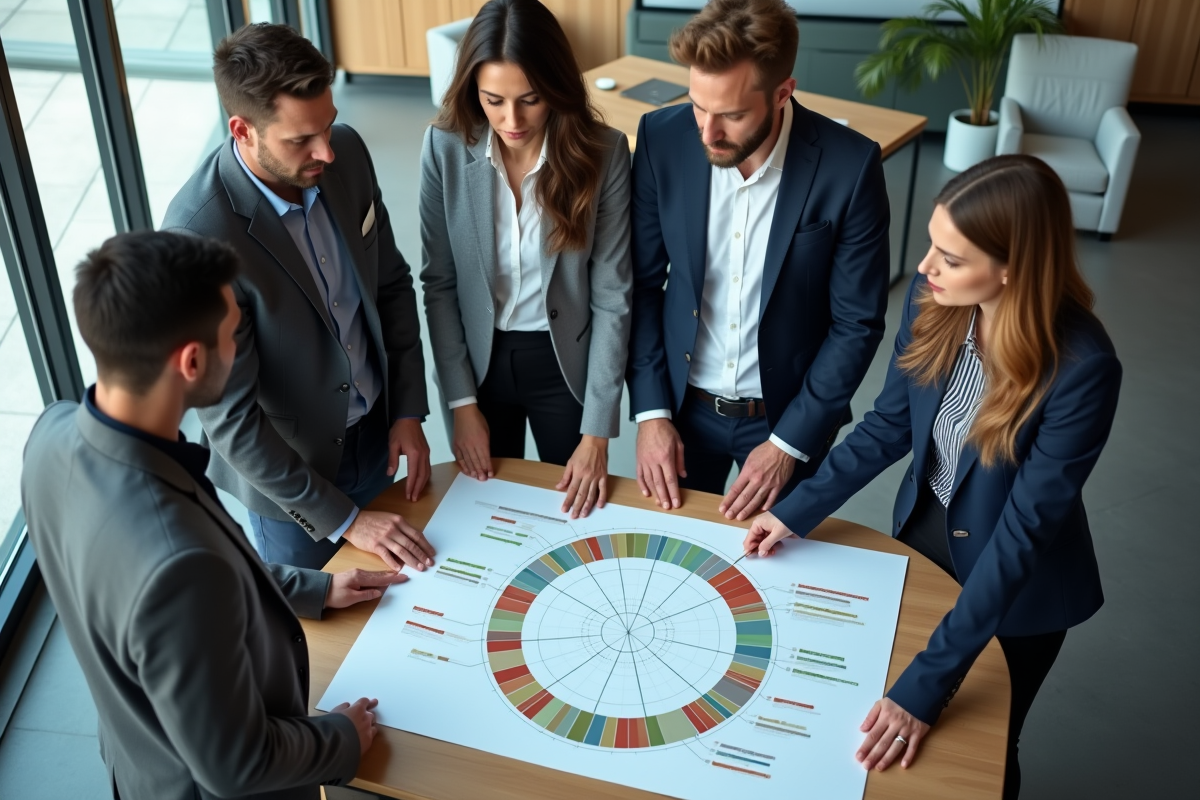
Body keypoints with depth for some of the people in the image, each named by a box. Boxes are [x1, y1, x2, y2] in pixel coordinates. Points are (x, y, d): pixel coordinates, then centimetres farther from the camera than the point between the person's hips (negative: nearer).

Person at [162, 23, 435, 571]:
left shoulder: (346, 153, -14)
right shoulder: (198, 235, -33)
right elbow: (229, 416, -26)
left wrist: (408, 412, -3)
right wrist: (342, 519, -21)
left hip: (376, 431, 5)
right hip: (286, 467, -5)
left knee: (386, 589, 26)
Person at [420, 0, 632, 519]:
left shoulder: (602, 152, -17)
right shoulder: (446, 146, -14)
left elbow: (612, 296, -13)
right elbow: (439, 282, -6)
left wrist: (597, 431, -15)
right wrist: (462, 402, -8)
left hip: (566, 363, -1)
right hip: (479, 359, 1)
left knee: (574, 512, 19)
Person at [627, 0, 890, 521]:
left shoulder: (848, 166, -20)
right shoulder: (662, 139, -14)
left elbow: (857, 323, -11)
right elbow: (642, 282, -4)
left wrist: (790, 442, -13)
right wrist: (650, 411, -8)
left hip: (787, 414, -1)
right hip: (681, 403, 2)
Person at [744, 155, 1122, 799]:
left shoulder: (1080, 368, -33)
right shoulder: (933, 299, -19)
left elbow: (1023, 532, -31)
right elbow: (891, 424, -4)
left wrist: (928, 683, -31)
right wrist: (798, 510, -11)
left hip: (1014, 584, -4)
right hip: (922, 530, 4)